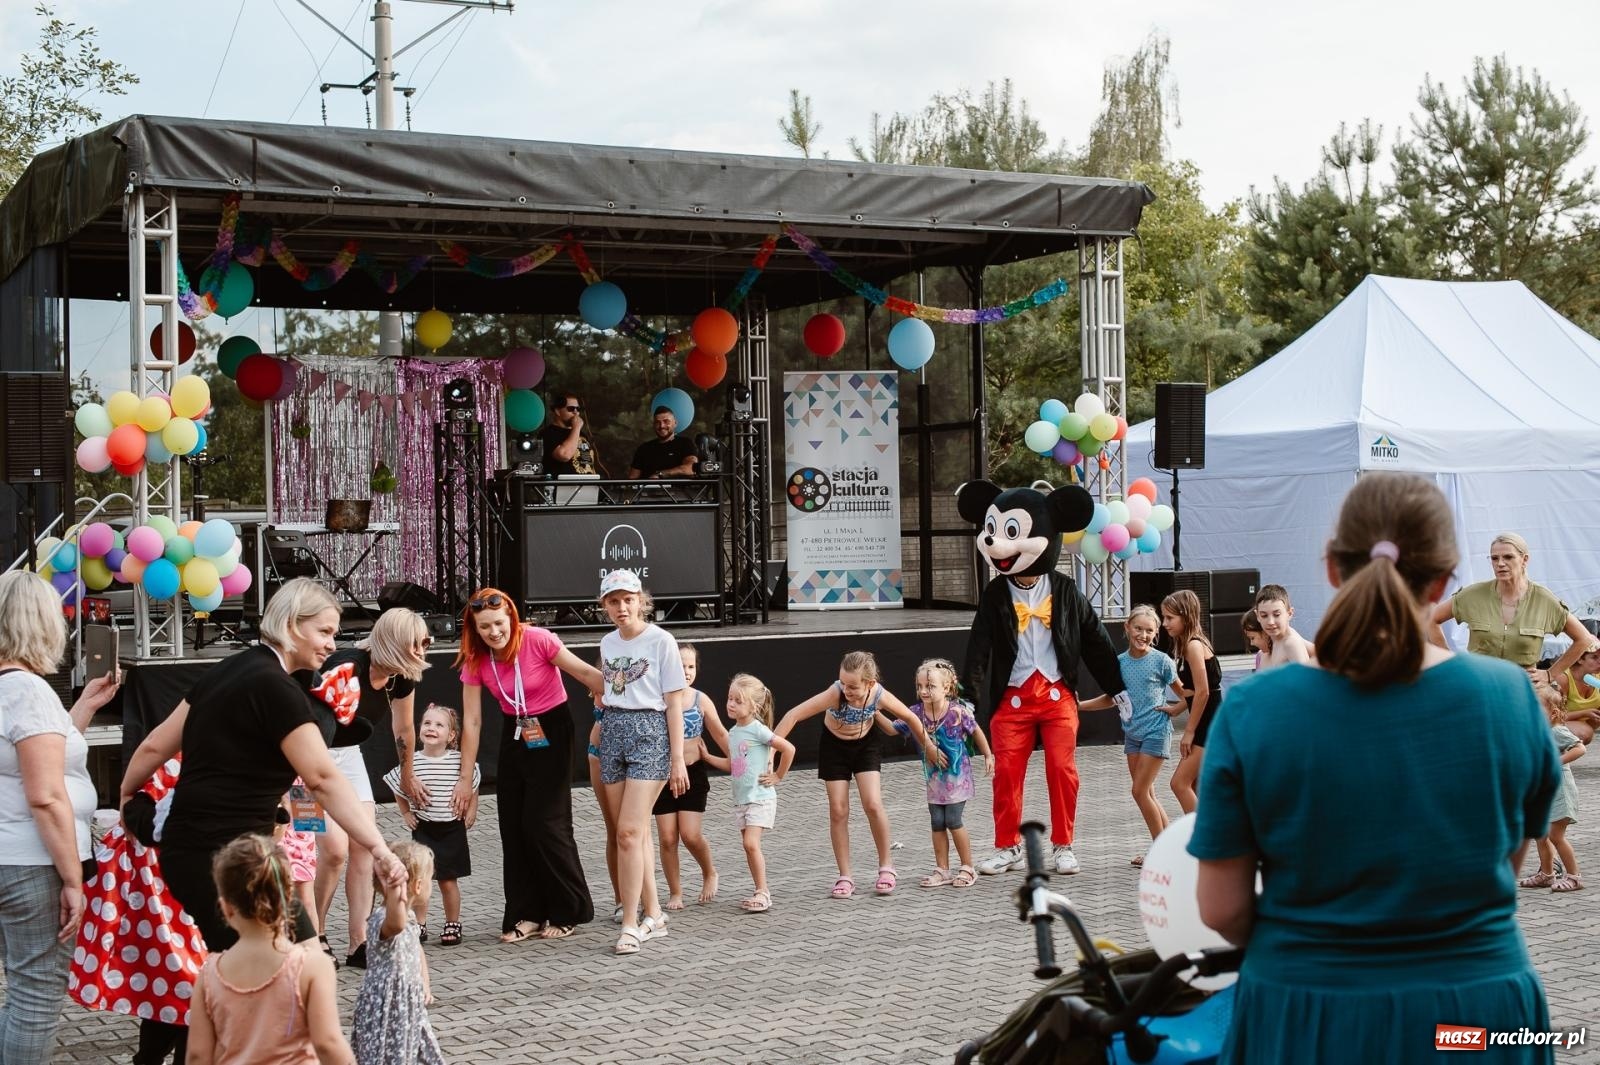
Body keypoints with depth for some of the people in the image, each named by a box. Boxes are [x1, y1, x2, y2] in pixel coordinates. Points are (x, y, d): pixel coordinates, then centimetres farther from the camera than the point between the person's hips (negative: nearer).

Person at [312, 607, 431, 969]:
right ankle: (313, 938, 3)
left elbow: (403, 729, 12)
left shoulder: (403, 679, -6)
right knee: (335, 849, -16)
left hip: (347, 753, 8)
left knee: (364, 847, -1)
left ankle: (359, 944, 3)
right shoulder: (347, 667, -31)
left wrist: (407, 776, 24)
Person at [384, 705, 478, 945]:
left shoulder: (460, 761, -8)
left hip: (452, 829, -1)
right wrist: (405, 813, 3)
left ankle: (452, 925, 19)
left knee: (448, 880, 6)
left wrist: (471, 812, 1)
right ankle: (420, 925, 9)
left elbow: (473, 786, 8)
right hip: (423, 829, 1)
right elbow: (399, 791, 9)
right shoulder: (412, 762, -7)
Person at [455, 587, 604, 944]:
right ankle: (527, 914, 13)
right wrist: (466, 779, -5)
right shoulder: (475, 661, -9)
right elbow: (471, 721, -6)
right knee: (513, 827, 2)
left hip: (551, 730, -5)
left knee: (544, 822, -10)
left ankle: (567, 912, 6)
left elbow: (586, 674, -17)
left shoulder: (538, 640, -22)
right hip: (514, 734, 5)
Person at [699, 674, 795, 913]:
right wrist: (707, 756, 14)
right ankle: (762, 892, 16)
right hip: (741, 799, 8)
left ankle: (762, 892, -8)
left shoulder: (757, 729, -14)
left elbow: (788, 748, -17)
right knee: (749, 846, 8)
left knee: (751, 844, -15)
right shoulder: (733, 732, 10)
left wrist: (778, 776, -11)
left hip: (760, 797, -8)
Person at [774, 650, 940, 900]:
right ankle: (845, 877, 8)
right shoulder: (835, 694, -36)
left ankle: (886, 867, 6)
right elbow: (793, 715, -36)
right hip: (834, 746, 0)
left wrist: (929, 747, 3)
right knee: (838, 811, -3)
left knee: (873, 804, -14)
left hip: (866, 743, 1)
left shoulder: (879, 695, -29)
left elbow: (910, 718, -9)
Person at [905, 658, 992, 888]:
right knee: (937, 823, 6)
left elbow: (976, 732, -2)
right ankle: (942, 870, 15)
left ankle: (967, 868, 9)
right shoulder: (917, 712, -9)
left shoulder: (958, 711, -18)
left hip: (957, 774, -4)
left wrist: (988, 756, 4)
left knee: (953, 820, -6)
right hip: (933, 776, 4)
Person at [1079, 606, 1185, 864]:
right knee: (1147, 793, 7)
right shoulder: (1120, 662, 4)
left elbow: (1185, 694, 1)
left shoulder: (1161, 661, -9)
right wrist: (1080, 705, 10)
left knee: (1140, 791, -9)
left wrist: (1174, 709, -12)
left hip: (1155, 733, -6)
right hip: (1132, 733, 6)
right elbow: (1113, 698, 17)